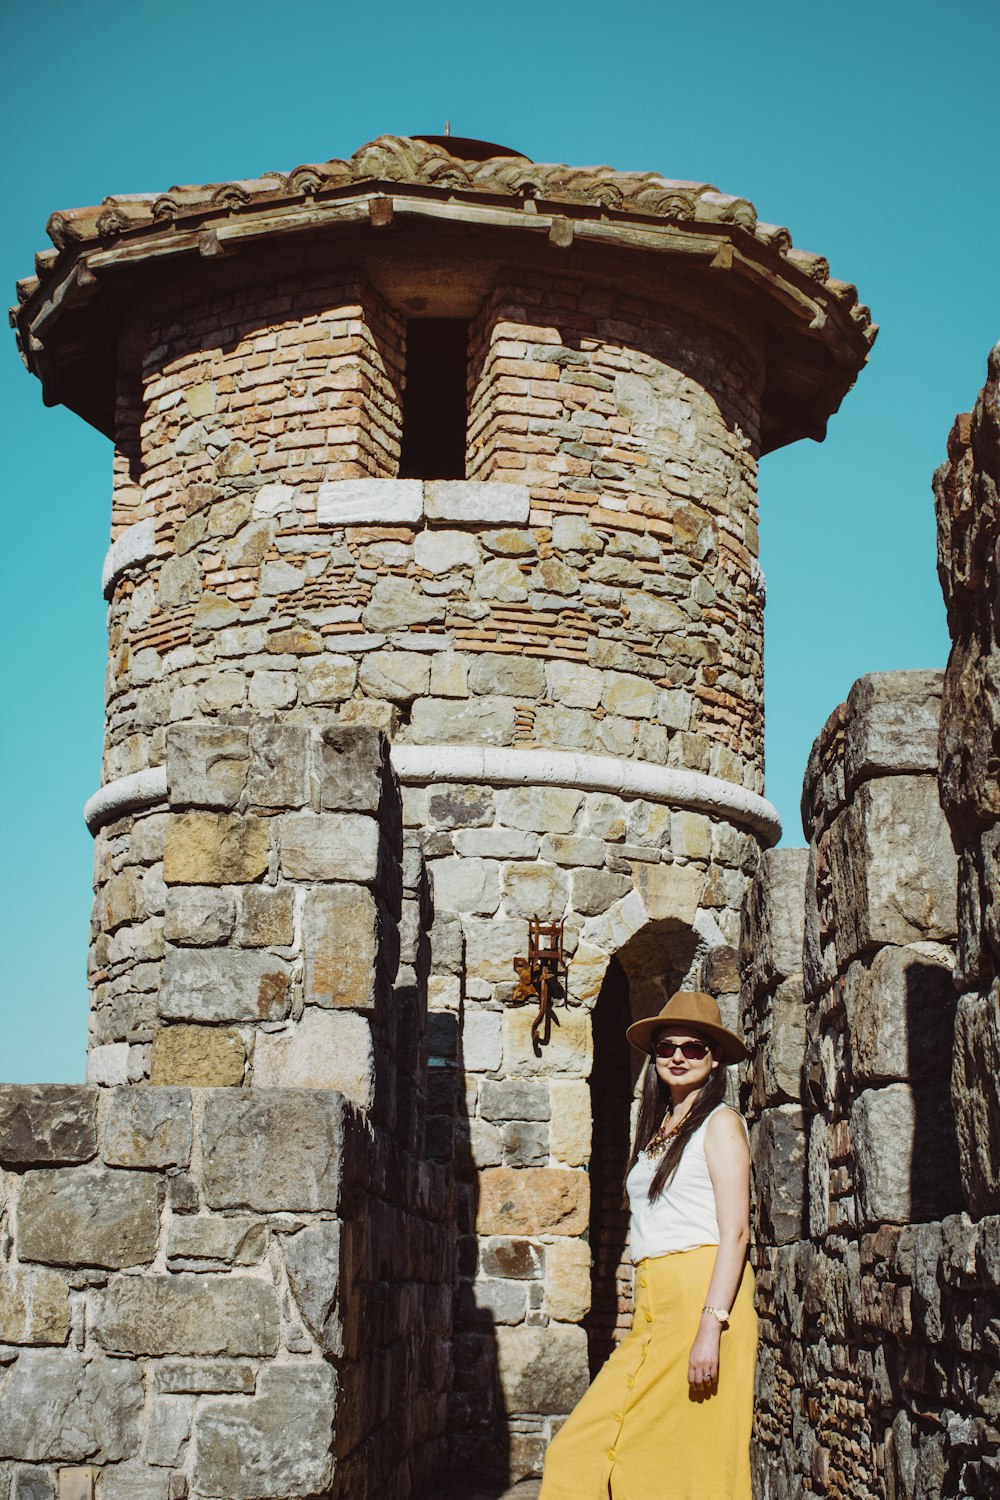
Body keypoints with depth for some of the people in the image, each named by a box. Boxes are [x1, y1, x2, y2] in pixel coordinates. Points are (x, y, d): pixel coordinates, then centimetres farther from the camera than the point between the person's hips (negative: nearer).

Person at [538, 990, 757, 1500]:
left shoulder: (720, 1123, -2)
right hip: (654, 1303, 7)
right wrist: (643, 1322, 12)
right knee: (582, 1454, -1)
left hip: (703, 1293, -7)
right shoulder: (657, 1129, 21)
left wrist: (711, 1327, -20)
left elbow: (735, 1232, -11)